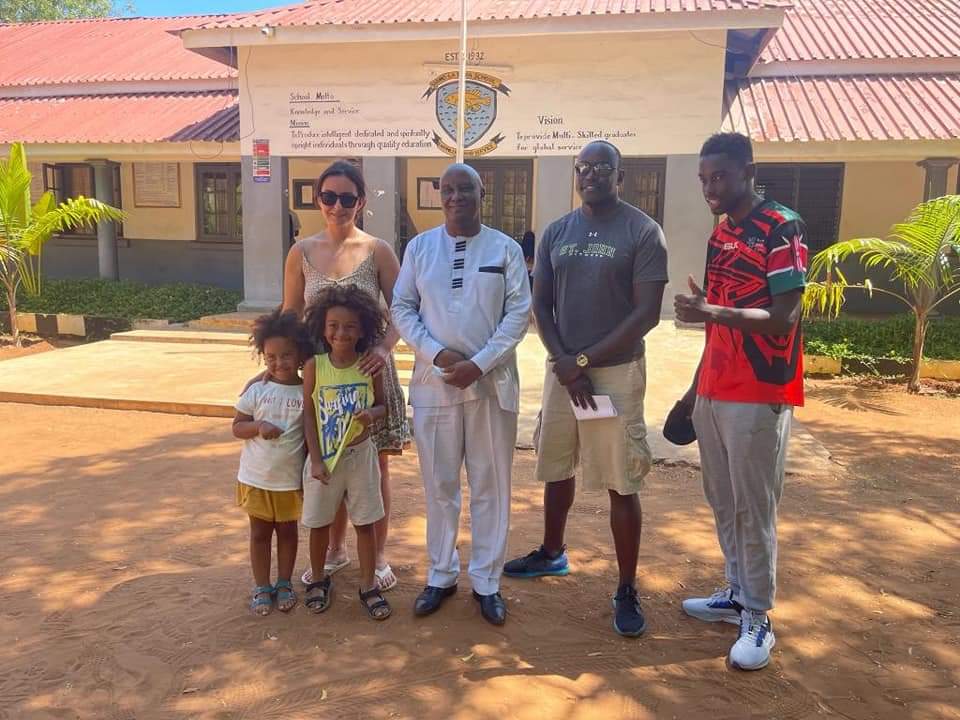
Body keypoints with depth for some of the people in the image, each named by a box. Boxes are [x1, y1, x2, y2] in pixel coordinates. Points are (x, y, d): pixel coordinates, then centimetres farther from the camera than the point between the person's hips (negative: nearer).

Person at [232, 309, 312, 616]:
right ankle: (262, 587, 27)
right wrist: (259, 426, -21)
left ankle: (284, 584, 32)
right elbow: (237, 427, -1)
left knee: (287, 530, 15)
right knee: (260, 532, 13)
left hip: (291, 479, 0)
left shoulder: (308, 392, -8)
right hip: (256, 477, 0)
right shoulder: (256, 390, -7)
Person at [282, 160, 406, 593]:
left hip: (368, 370, -2)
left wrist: (385, 346, -21)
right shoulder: (302, 252, 2)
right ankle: (336, 549, 31)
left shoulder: (377, 251, -4)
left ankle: (378, 554, 23)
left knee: (374, 464, 7)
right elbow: (290, 317, 7)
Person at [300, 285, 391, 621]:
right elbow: (309, 415, -6)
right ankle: (318, 579, 37)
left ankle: (368, 586, 25)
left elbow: (382, 405, 3)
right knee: (319, 523, 15)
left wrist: (372, 414, -21)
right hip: (323, 457, 0)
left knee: (365, 524, 10)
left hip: (360, 454, 0)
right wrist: (316, 460, -9)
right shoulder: (314, 366, -11)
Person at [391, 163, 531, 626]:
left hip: (492, 382, -1)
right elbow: (401, 309, 4)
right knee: (439, 484, 9)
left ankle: (486, 582, 20)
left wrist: (479, 363, -13)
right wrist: (437, 353, -11)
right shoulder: (419, 247, 5)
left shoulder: (506, 249, 1)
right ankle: (441, 575, 26)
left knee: (490, 485, 6)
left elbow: (519, 313, -3)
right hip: (434, 382, 1)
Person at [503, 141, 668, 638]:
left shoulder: (643, 232, -6)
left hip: (617, 371, -5)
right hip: (561, 369, 5)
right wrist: (565, 364, -8)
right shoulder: (555, 233, 8)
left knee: (621, 484, 0)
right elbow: (541, 306, 7)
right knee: (557, 469, 17)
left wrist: (585, 360, -13)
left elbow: (647, 313, -12)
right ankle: (552, 553, 39)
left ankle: (627, 590, 14)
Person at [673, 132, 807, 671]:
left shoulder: (782, 228, -11)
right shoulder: (720, 234, 13)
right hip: (714, 392, 8)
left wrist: (711, 311, -32)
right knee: (723, 503, 15)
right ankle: (737, 594, 30)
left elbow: (783, 319, -18)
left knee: (754, 509, 0)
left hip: (759, 395, -8)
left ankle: (759, 618, 14)